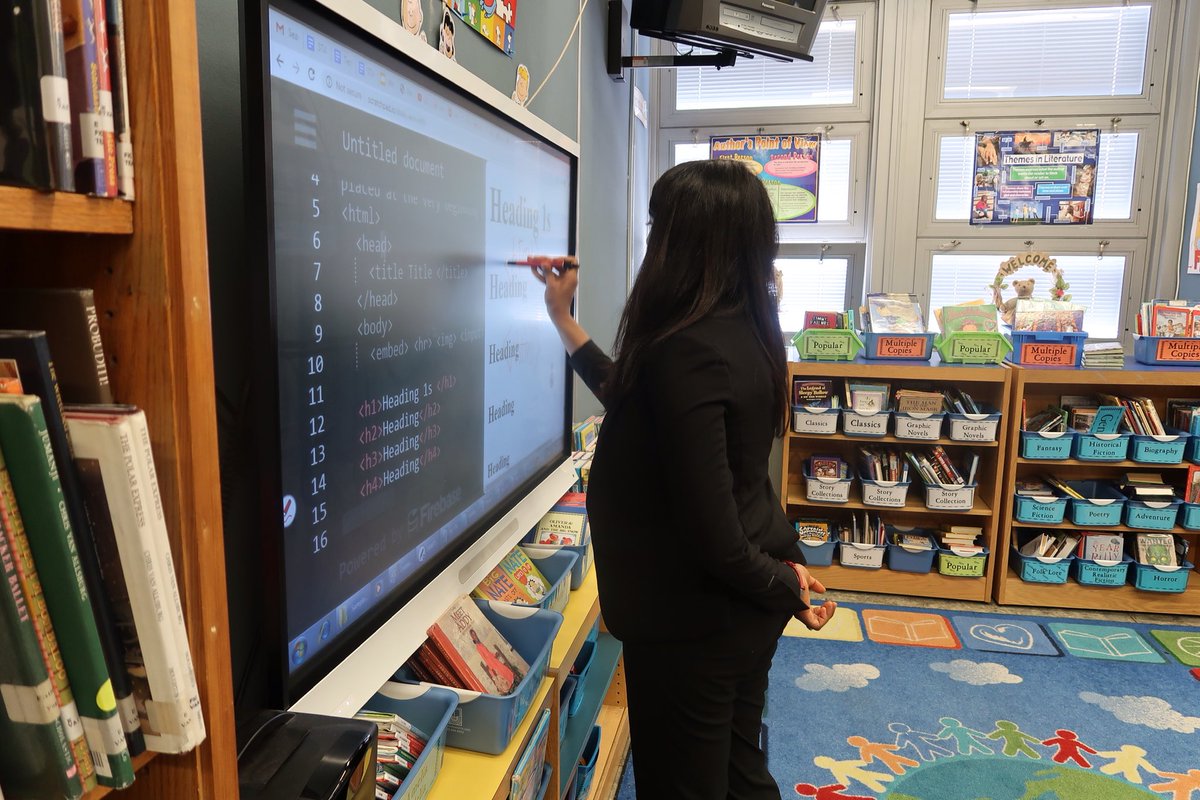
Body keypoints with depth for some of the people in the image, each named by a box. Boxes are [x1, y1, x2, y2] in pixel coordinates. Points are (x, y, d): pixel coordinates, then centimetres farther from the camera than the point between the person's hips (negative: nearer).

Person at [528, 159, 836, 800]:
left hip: (692, 620, -9)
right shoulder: (745, 331, 1)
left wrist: (783, 587, -11)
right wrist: (562, 317, 17)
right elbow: (633, 397, 15)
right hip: (747, 608, 9)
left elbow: (709, 532, -29)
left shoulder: (687, 351, -28)